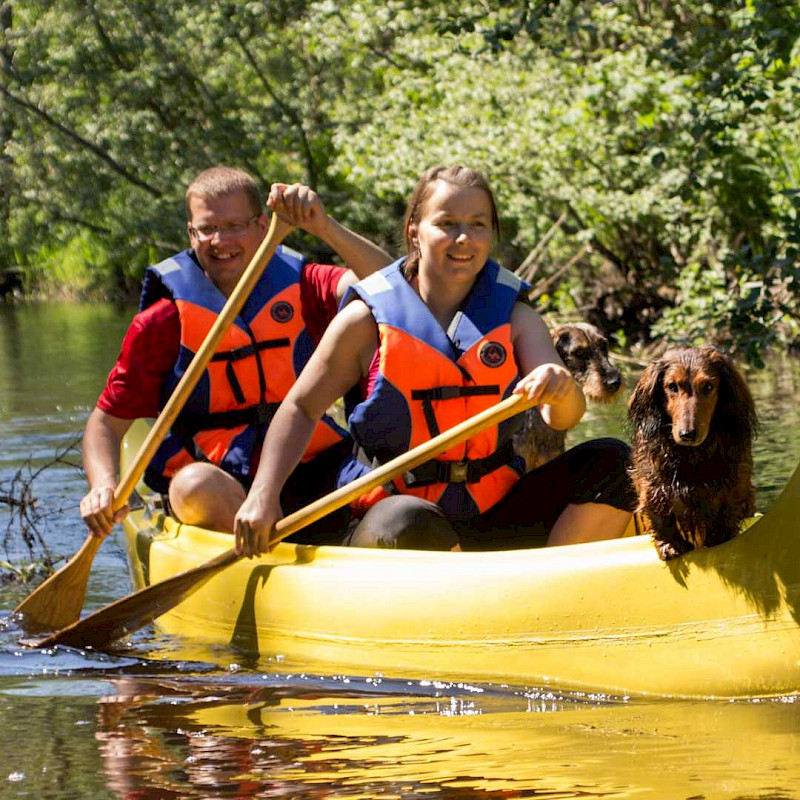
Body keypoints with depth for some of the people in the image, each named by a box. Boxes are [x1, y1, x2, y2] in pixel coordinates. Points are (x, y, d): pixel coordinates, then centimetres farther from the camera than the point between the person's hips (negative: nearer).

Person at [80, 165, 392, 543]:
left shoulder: (300, 287, 7)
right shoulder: (164, 320, 2)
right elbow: (107, 420, 4)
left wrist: (323, 226, -24)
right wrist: (103, 486, -16)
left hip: (310, 475, 2)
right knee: (196, 485, -36)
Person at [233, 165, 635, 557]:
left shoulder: (514, 317, 6)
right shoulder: (367, 320, -1)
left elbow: (562, 418, -8)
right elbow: (301, 408, 6)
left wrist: (561, 389, -33)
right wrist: (263, 495, -8)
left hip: (493, 516, 4)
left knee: (611, 463, -14)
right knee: (410, 524, -40)